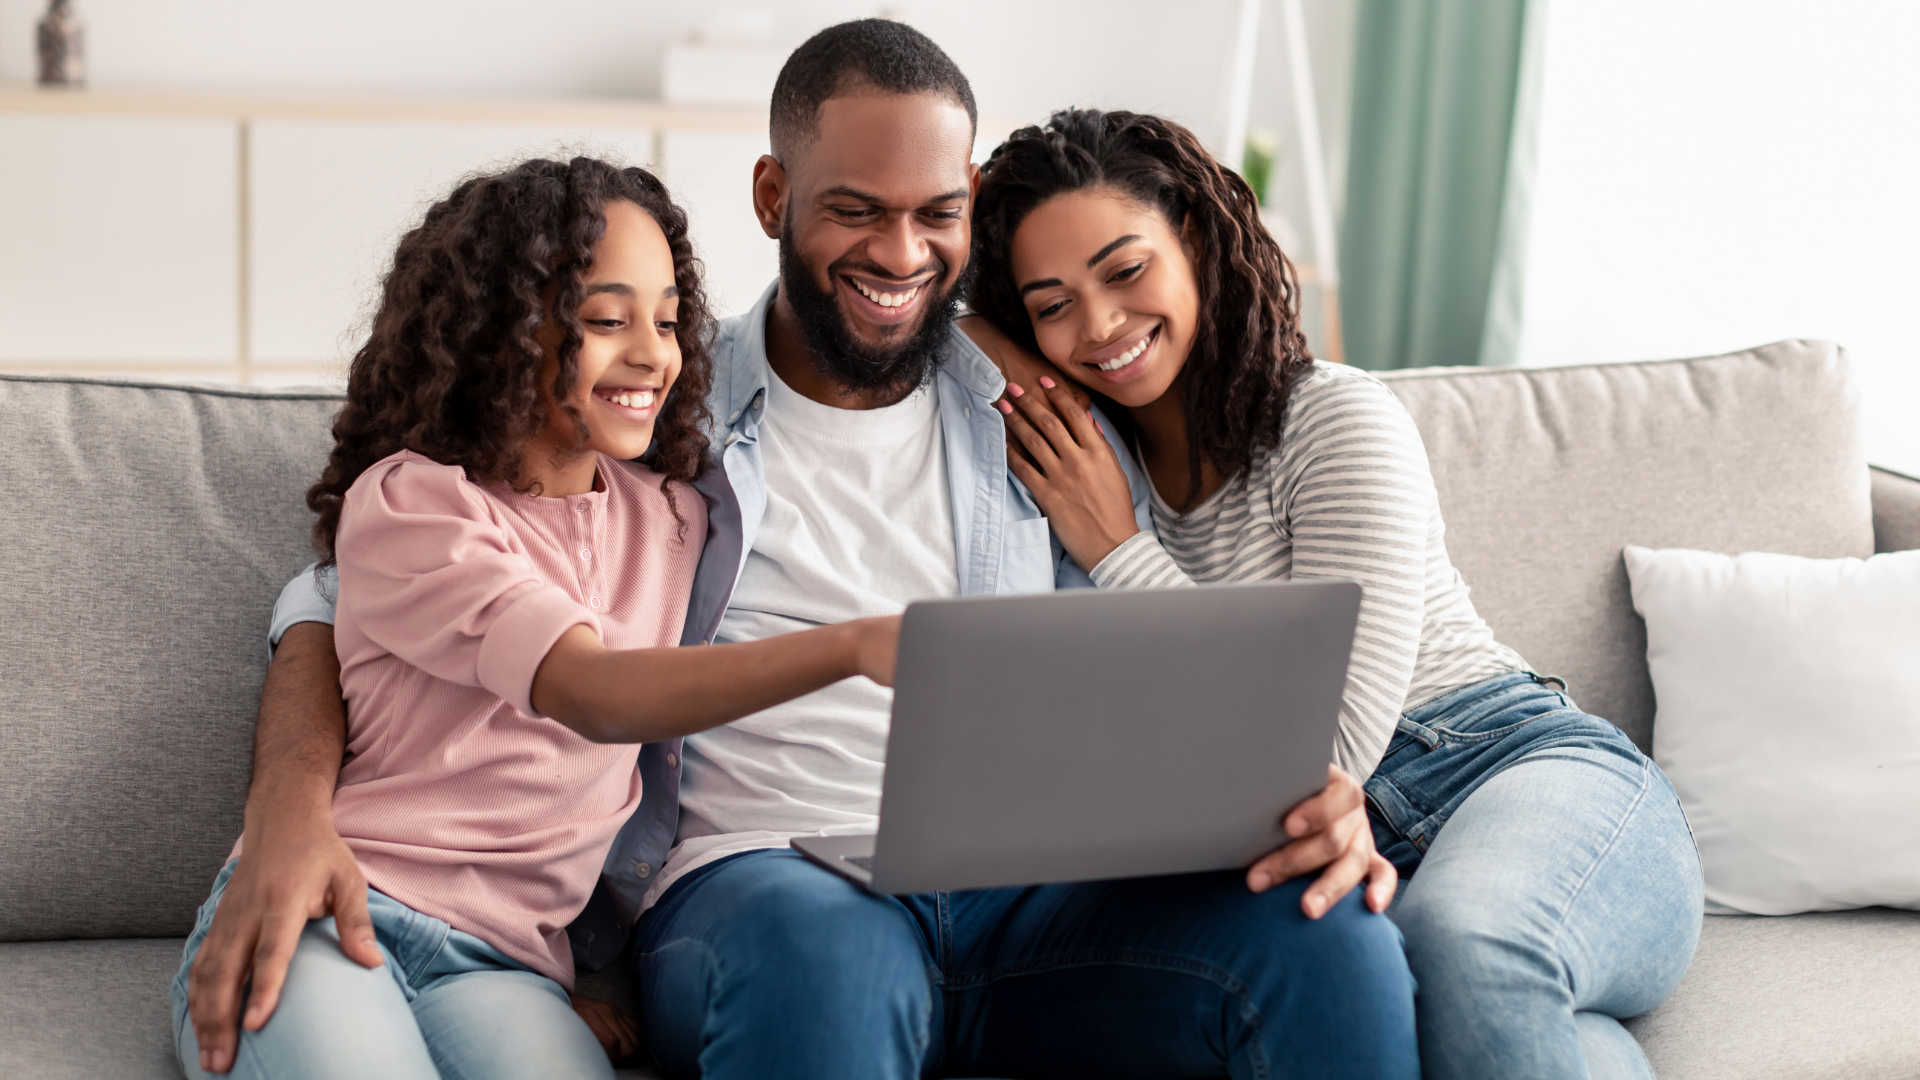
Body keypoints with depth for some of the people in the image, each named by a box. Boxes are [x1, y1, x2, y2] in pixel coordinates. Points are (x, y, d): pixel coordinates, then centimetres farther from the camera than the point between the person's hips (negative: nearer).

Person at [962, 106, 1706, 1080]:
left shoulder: (1338, 420, -4)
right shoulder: (1084, 469, 12)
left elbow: (1328, 750, -12)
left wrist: (1118, 552, -9)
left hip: (1536, 778, -3)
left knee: (1451, 942, -40)